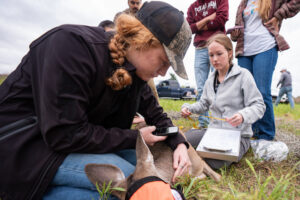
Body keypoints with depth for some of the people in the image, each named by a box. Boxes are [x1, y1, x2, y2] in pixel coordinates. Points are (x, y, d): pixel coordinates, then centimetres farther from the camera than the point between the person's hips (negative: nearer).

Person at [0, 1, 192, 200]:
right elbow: (64, 135, -29)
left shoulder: (134, 70, -3)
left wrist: (178, 143, -8)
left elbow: (155, 113, 10)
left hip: (82, 137, 8)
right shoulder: (72, 44, -27)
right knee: (129, 179, -21)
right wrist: (135, 138, -19)